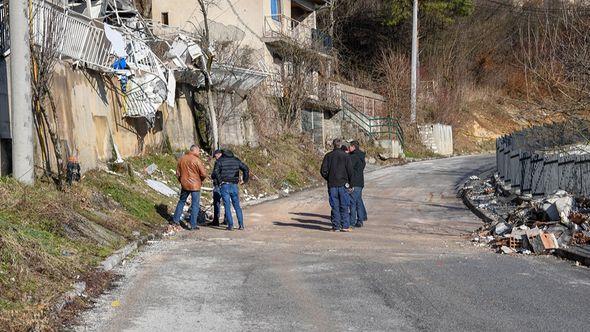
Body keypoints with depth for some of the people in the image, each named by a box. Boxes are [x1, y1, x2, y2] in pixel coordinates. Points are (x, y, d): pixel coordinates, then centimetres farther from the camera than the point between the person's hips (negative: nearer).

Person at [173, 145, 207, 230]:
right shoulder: (196, 160, -14)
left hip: (184, 185, 6)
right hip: (195, 185, -5)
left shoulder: (181, 159, 5)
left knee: (182, 201, 23)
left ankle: (176, 220, 27)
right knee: (195, 205, 2)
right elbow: (204, 174, -14)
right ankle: (193, 225, 2)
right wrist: (200, 180, 6)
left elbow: (178, 173, 12)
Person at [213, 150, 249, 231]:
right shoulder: (236, 160, 11)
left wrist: (219, 180, -6)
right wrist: (245, 180, 8)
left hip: (224, 185, -3)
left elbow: (215, 173, -15)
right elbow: (246, 169, 4)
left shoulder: (220, 161, 1)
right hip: (234, 185, 3)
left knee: (227, 206, 0)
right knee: (237, 206, 12)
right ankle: (241, 224, 7)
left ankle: (230, 225, -4)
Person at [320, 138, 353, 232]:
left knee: (335, 206, 6)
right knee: (344, 206, 3)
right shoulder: (345, 156, -2)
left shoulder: (328, 156, 2)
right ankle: (345, 226, 2)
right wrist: (350, 184, 5)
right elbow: (350, 171, -5)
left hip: (332, 185, 1)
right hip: (343, 184, -1)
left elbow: (323, 171, -2)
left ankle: (336, 226, 5)